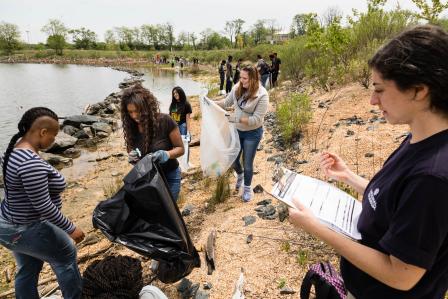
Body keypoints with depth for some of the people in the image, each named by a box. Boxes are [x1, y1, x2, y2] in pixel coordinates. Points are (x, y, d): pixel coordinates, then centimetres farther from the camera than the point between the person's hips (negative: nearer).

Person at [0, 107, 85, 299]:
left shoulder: (16, 149, 1)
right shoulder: (31, 163, -31)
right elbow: (43, 206, -28)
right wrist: (71, 228, -18)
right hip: (27, 230, -9)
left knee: (27, 270, 23)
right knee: (66, 256, 12)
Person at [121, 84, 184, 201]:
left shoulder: (164, 121, -20)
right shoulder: (131, 127, -7)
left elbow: (180, 148, -11)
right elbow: (133, 156, 6)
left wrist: (167, 154, -30)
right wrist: (132, 159, -17)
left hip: (169, 177, -3)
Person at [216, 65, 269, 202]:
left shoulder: (262, 95, -23)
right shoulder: (237, 88, -9)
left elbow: (256, 120, -24)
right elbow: (227, 102, 7)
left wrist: (237, 118, -31)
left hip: (252, 133, -4)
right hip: (237, 130, 5)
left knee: (247, 163, 8)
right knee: (233, 159, 15)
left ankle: (247, 188, 34)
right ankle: (240, 175, 50)